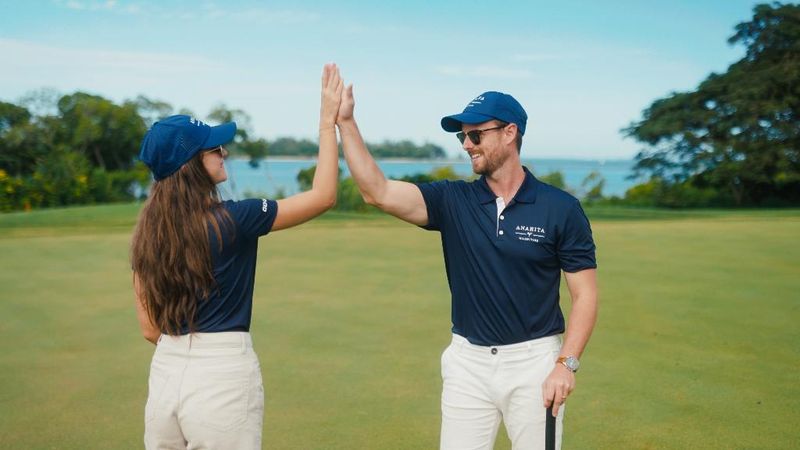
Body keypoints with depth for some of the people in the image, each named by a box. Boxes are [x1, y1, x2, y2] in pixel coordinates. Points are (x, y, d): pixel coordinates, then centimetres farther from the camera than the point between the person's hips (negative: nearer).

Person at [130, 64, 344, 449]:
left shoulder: (148, 232, 3)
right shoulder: (232, 219, -14)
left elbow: (150, 329, 6)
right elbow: (323, 195, -8)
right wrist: (328, 121, -2)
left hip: (165, 373, 6)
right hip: (222, 376, -6)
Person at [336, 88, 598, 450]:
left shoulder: (561, 208, -5)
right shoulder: (453, 201, 2)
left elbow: (585, 294, -4)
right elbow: (377, 192, -10)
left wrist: (566, 364, -15)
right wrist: (345, 121, -16)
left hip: (534, 361, -2)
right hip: (468, 361, 3)